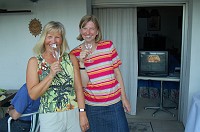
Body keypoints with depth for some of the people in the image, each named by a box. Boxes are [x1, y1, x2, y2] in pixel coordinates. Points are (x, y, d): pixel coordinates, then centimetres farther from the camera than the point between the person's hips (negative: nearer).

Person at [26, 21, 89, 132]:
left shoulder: (71, 58, 2)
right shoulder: (34, 61, -3)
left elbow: (78, 88, -1)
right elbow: (33, 95, -10)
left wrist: (82, 113, -7)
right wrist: (51, 75, -19)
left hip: (74, 115, 2)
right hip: (50, 118, -2)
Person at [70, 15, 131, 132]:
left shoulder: (108, 45, -2)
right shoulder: (75, 54, -4)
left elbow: (117, 72, 3)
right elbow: (83, 84, -7)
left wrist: (124, 97, 4)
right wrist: (81, 62, -21)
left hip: (115, 103, 1)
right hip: (93, 106, 0)